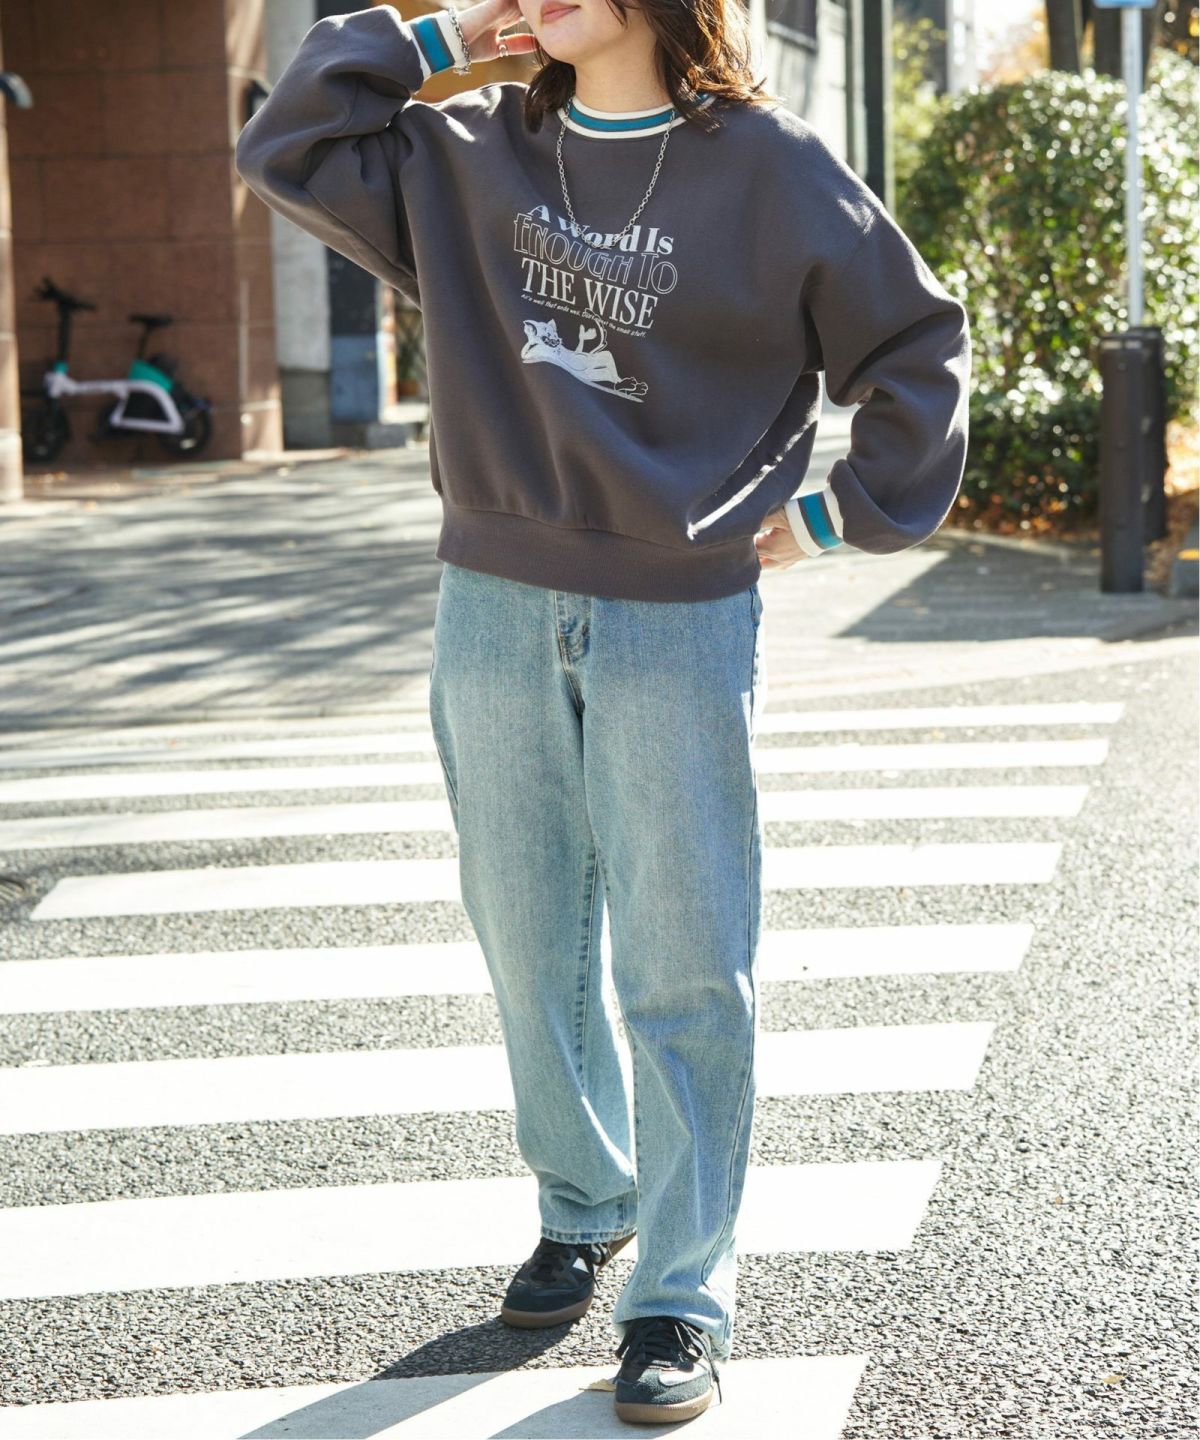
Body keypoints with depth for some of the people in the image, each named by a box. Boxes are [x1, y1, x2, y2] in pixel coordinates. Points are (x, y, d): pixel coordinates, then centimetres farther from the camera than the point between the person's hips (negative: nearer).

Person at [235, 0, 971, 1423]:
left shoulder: (770, 168, -2)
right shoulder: (470, 156, 8)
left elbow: (918, 342, 6)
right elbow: (284, 148, 7)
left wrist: (847, 510, 3)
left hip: (682, 624, -4)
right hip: (494, 613, 4)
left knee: (685, 972, -1)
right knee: (532, 946, 14)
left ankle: (682, 1296, 9)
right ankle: (583, 1206, 35)